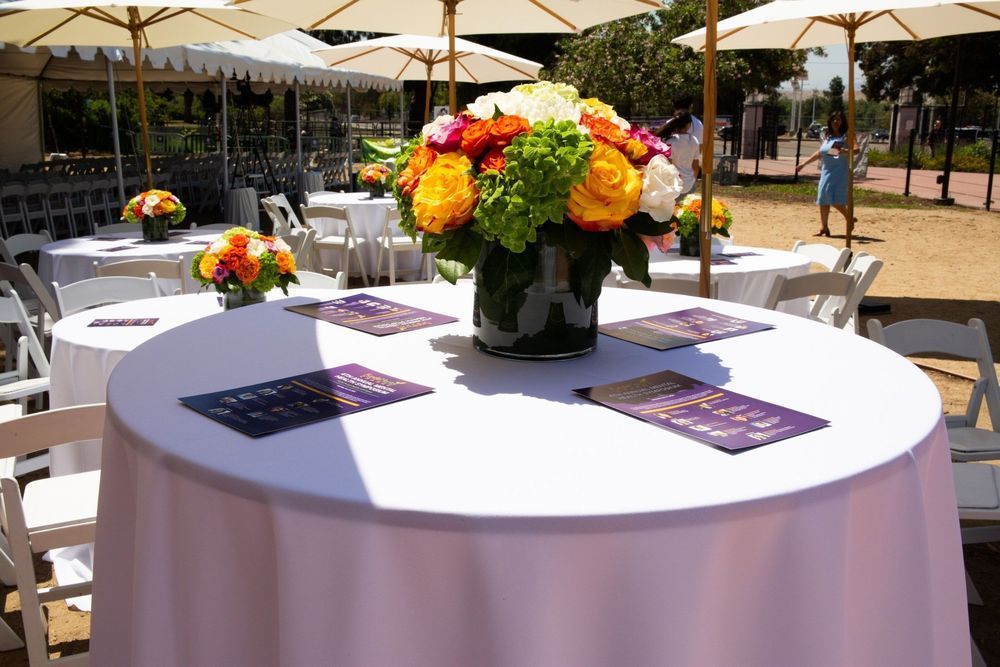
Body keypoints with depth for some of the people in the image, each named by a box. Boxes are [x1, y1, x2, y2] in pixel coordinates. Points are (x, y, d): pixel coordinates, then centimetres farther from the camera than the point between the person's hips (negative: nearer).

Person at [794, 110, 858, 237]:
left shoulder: (846, 136, -3)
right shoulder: (828, 137, 16)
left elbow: (856, 149, -16)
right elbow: (819, 153, 24)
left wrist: (845, 151, -36)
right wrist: (803, 164, 24)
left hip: (840, 173, -6)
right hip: (826, 172, 6)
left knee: (836, 199, -14)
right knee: (823, 199, 3)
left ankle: (849, 219, 9)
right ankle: (823, 227, 8)